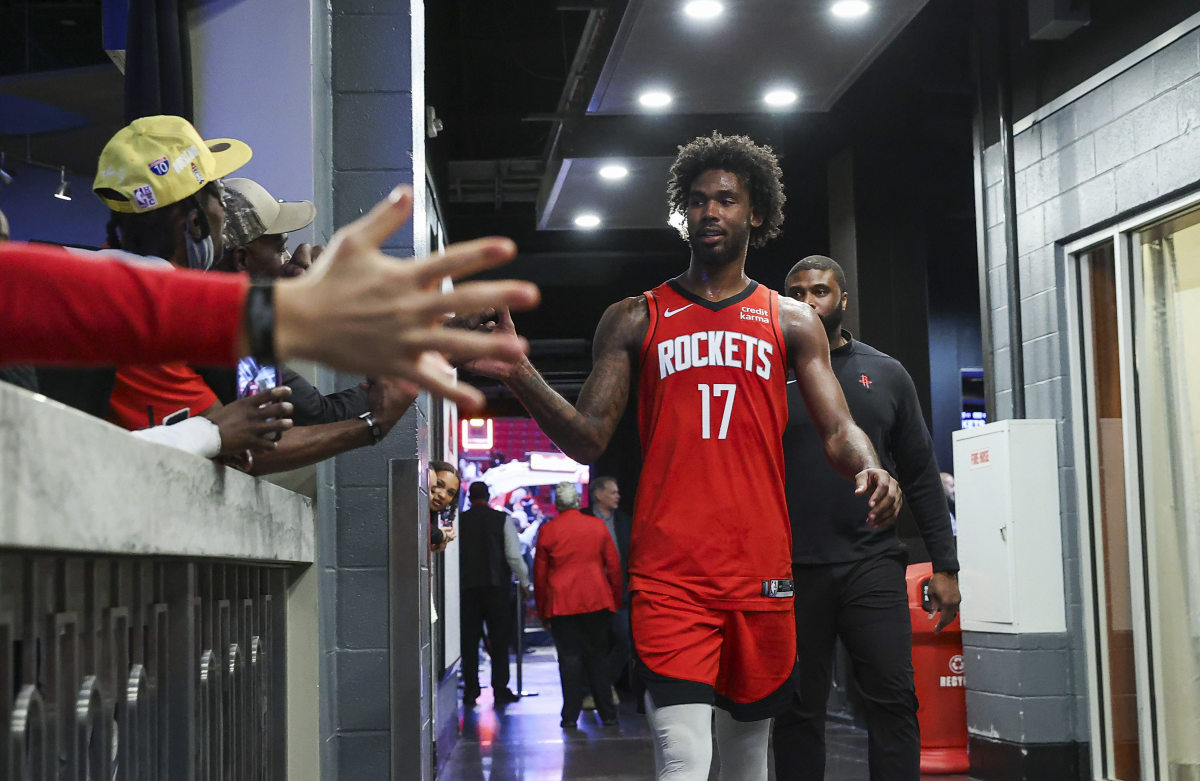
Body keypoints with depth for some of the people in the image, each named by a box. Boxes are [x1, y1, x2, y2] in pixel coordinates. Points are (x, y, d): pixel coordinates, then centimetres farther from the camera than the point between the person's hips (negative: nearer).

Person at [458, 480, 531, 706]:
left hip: (467, 587, 1)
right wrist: (524, 583, 7)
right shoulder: (502, 519, -2)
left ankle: (470, 691, 7)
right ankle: (500, 690, 2)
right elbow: (514, 556, -5)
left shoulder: (459, 521, 1)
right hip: (497, 586, -1)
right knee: (499, 640, 4)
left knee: (469, 640, 7)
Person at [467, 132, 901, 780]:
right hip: (669, 574, -2)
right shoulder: (634, 319, 10)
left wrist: (868, 470, -18)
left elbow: (838, 429, 5)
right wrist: (521, 377, -13)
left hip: (760, 573, 2)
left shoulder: (791, 322, 12)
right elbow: (588, 439, 4)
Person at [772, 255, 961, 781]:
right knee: (799, 710, 4)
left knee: (894, 700, -5)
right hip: (792, 570, -1)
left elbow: (921, 476, 10)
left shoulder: (886, 375, 11)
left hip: (873, 565, 1)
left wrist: (944, 566, 3)